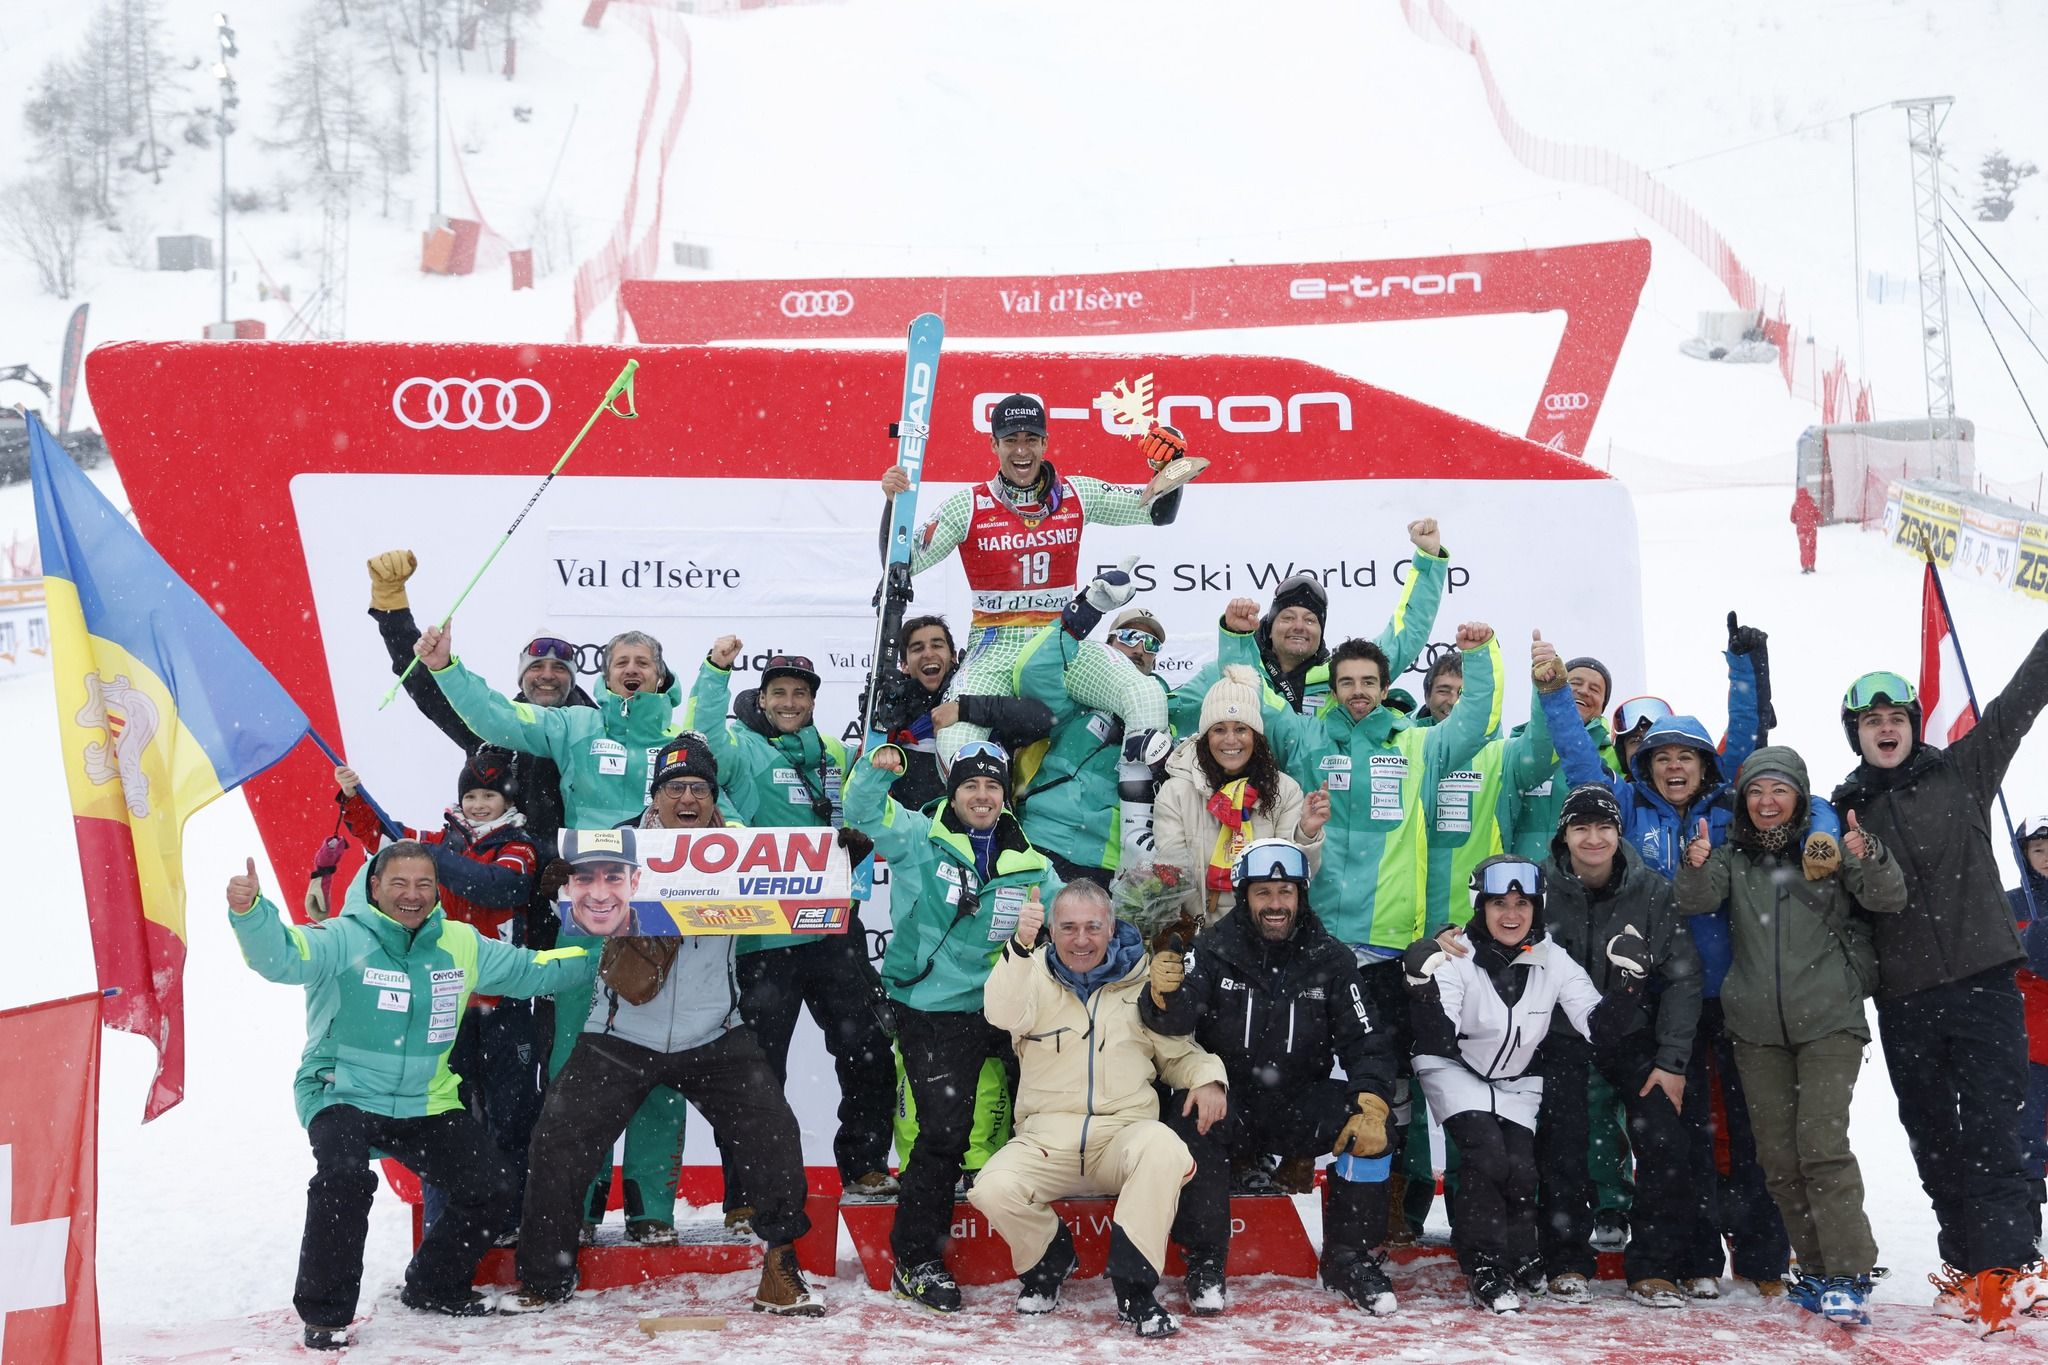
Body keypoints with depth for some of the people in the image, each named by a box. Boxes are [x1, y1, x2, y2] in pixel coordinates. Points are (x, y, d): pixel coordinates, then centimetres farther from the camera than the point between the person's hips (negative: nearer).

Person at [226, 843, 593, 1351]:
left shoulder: (461, 945, 5)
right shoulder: (345, 939, -11)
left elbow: (530, 969, 15)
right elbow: (282, 956, -29)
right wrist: (249, 912, -49)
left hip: (425, 1103, 5)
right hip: (343, 1095, -5)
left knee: (492, 1189, -2)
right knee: (345, 1179, -32)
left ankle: (435, 1286, 25)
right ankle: (325, 1312, -12)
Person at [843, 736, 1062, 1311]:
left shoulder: (1030, 866, 12)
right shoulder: (919, 838, 1)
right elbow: (864, 810, -12)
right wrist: (878, 768, -30)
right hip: (933, 1010, -4)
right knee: (944, 1133, -9)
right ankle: (914, 1261, 4)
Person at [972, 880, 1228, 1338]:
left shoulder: (1141, 979, 9)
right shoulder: (1034, 974, 4)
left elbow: (1178, 1049, 16)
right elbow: (1004, 1014, -19)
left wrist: (1205, 1076, -6)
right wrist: (1020, 945, -35)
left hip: (1124, 1134, 0)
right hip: (1046, 1139, 0)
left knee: (1164, 1149, -34)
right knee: (994, 1189, -28)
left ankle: (1134, 1289, -20)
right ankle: (1050, 1260, 6)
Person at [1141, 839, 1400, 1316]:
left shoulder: (1329, 959, 1)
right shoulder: (1213, 949, -6)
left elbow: (1367, 1041, -1)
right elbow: (1176, 1021, -21)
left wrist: (1372, 1103, -19)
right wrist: (1164, 995, -45)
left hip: (1300, 1103, 2)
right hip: (1227, 1100, -2)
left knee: (1372, 1126, -22)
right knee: (1191, 1123, -32)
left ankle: (1352, 1257, -3)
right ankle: (1205, 1260, -14)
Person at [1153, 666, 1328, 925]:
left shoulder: (1285, 790, 5)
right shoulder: (1175, 793, 0)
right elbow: (1175, 881, -3)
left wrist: (1306, 834, -16)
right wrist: (1207, 926, -15)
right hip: (1201, 932, 0)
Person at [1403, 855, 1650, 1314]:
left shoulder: (1553, 962, -11)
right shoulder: (1457, 958, -21)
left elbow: (1598, 1027, -15)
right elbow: (1439, 1043, -29)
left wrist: (1628, 982, -29)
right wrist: (1423, 988, -46)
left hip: (1515, 1082, 3)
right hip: (1456, 1071, -3)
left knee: (1520, 1167, -13)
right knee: (1486, 1155, -23)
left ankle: (1520, 1259, 16)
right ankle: (1484, 1270, -9)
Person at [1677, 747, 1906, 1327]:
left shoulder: (1827, 845, 2)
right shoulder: (1732, 855, 9)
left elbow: (1889, 900, -8)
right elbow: (1697, 902, -7)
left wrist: (1869, 859, -29)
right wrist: (1696, 868, -28)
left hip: (1829, 1021, -3)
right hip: (1757, 1028, 4)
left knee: (1821, 1143, -15)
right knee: (1778, 1157, 5)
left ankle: (1848, 1276, -12)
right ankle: (1817, 1270, 15)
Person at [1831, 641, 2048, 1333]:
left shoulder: (1961, 772, 7)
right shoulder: (1846, 811, 10)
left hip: (1982, 979, -3)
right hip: (1903, 997, 3)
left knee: (1989, 1129, -9)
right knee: (1932, 1134, 8)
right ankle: (1967, 1266, 18)